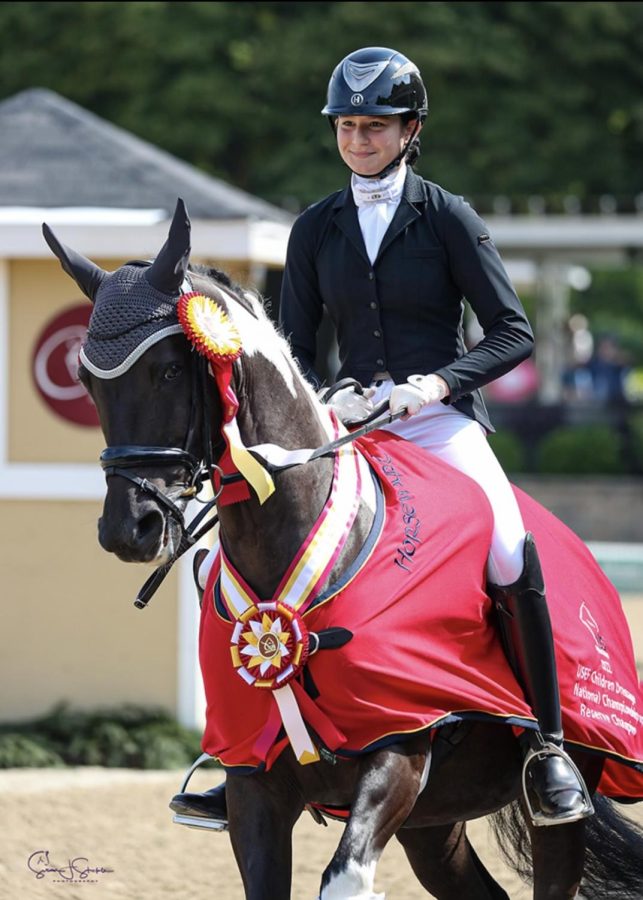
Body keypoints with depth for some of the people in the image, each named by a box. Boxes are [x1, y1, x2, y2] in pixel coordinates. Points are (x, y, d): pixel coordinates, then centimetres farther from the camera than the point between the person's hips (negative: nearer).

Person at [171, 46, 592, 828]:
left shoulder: (447, 218, 0)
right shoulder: (316, 229, 10)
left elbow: (512, 332, -2)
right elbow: (295, 346, 11)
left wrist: (441, 382, -17)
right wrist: (320, 402, -10)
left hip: (441, 422, -4)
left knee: (511, 555, -29)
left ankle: (547, 748, -16)